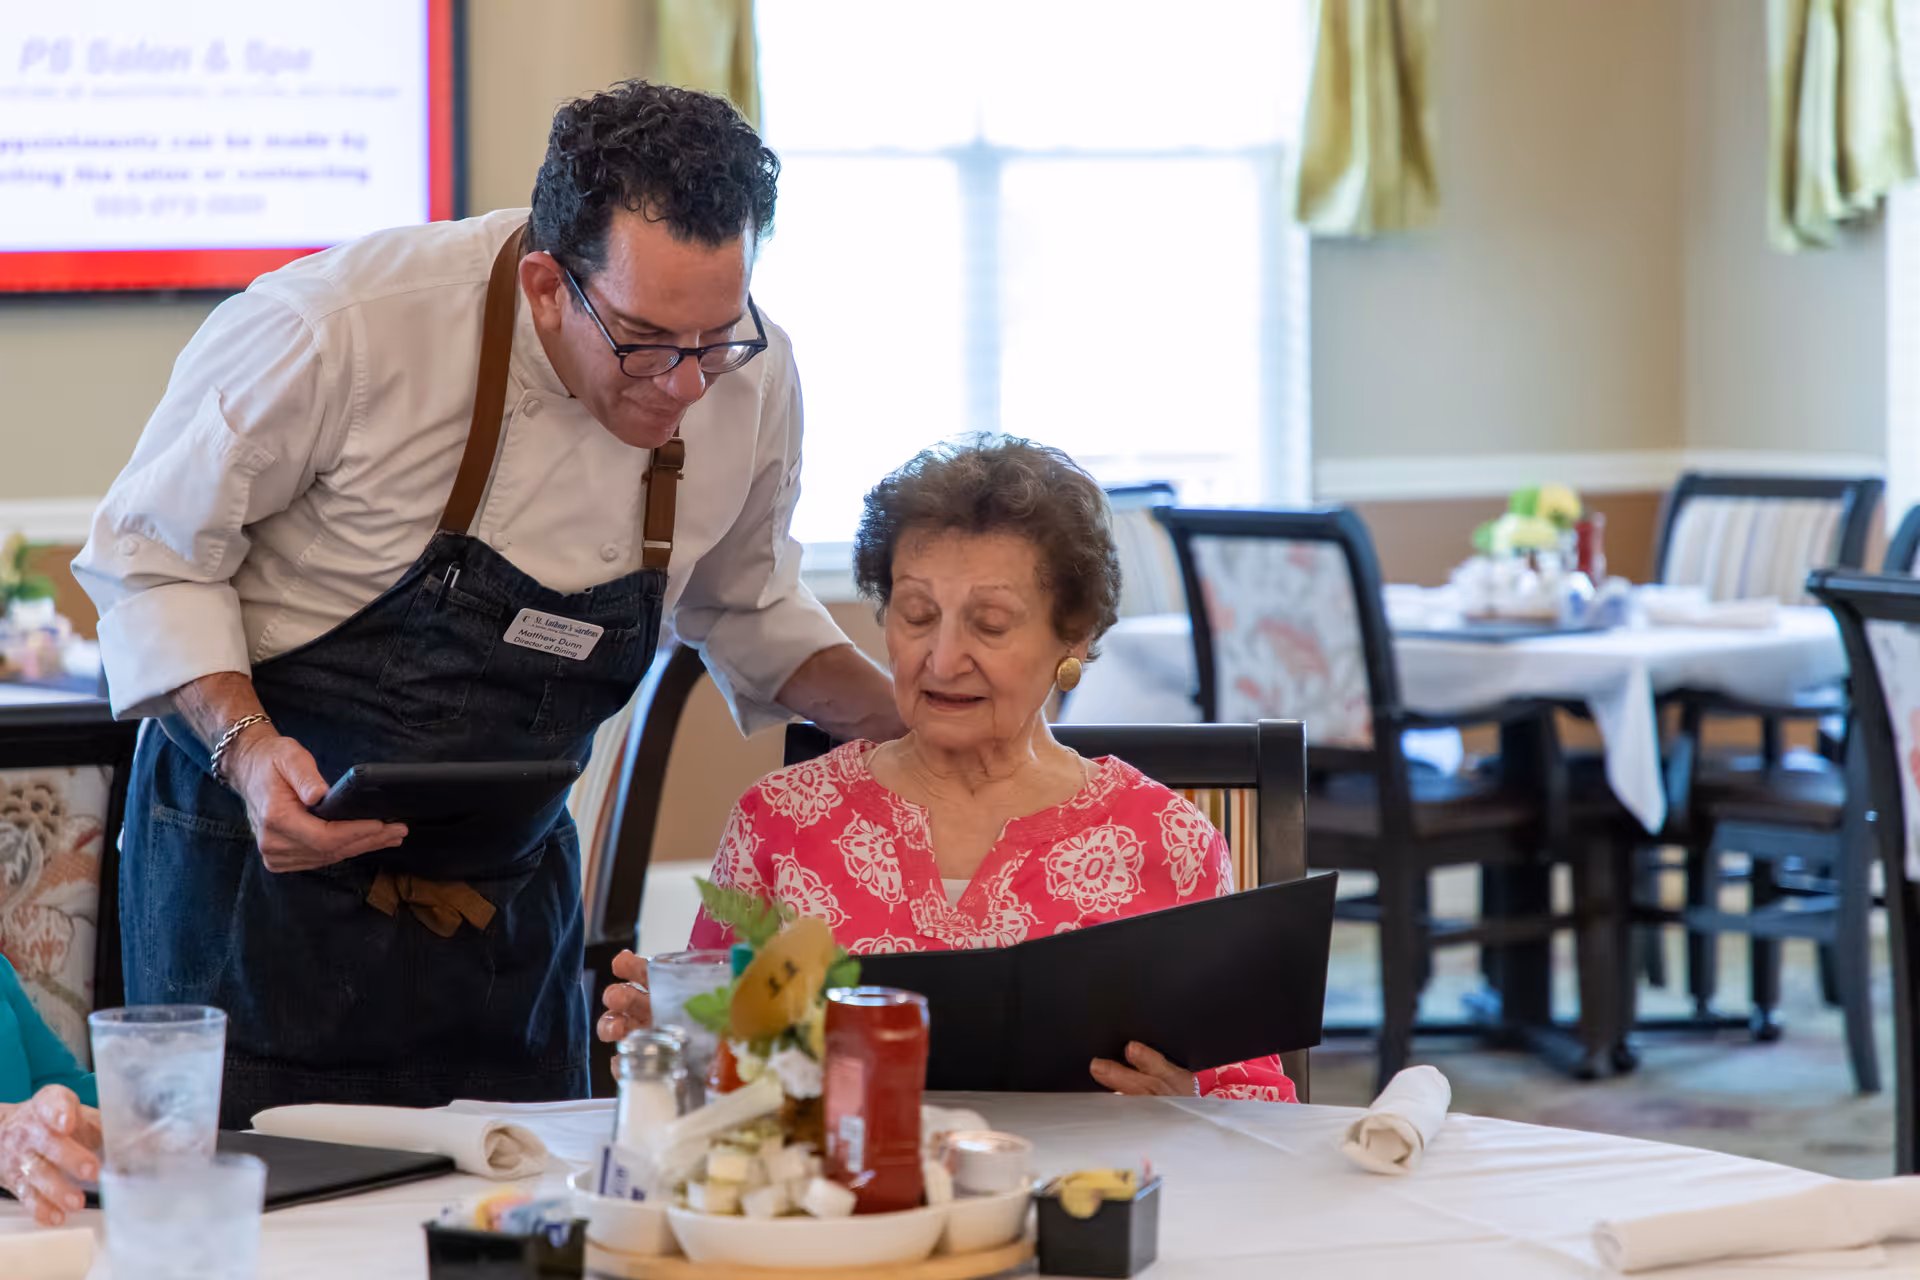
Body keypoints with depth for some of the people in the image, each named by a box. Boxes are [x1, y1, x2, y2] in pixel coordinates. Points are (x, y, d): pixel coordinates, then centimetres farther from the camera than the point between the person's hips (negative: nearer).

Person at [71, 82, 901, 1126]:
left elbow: (742, 600, 12)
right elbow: (150, 553, -11)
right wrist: (249, 749, -27)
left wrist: (909, 723, -4)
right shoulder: (337, 333, -24)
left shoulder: (748, 378, -8)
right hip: (263, 852, -4)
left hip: (508, 886, 4)